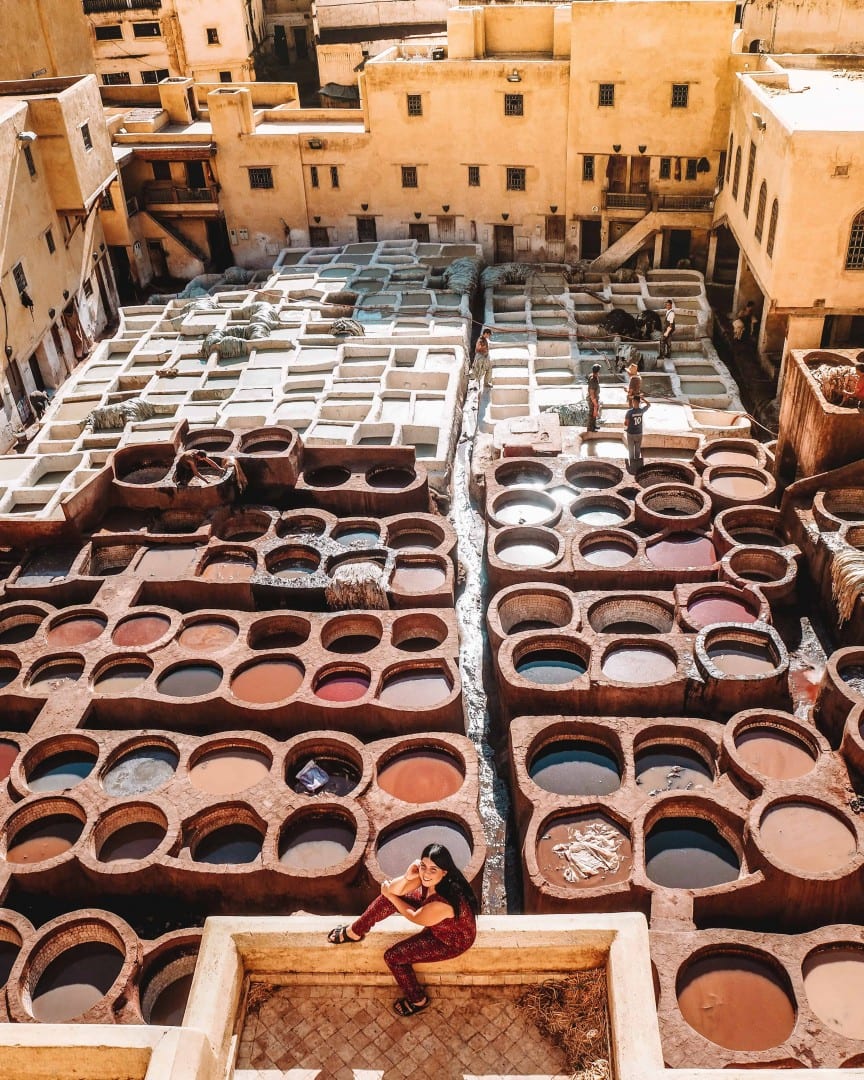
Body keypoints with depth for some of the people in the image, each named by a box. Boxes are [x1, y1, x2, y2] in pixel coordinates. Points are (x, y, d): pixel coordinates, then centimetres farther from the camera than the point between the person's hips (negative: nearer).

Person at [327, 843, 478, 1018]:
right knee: (388, 897, -2)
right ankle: (355, 932, 22)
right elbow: (394, 890, -15)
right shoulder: (424, 873, -24)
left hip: (452, 941, -7)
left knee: (393, 957, -6)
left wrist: (389, 895, -9)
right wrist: (406, 877, -37)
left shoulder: (443, 903, -43)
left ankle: (417, 1000, 20)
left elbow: (413, 916, -23)